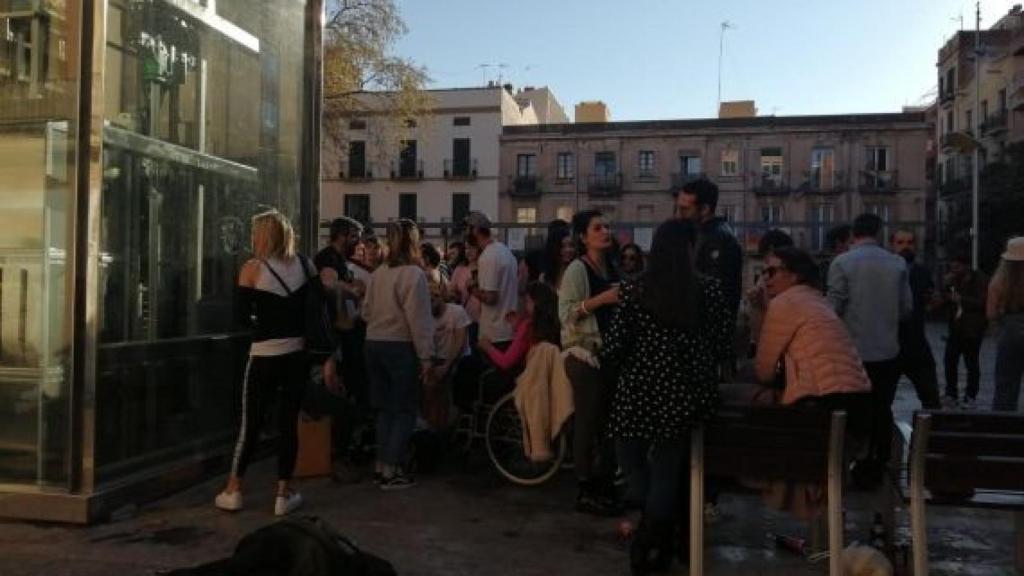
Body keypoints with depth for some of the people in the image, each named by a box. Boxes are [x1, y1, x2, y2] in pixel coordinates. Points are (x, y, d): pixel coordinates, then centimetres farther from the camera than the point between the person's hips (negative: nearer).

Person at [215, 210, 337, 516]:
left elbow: (242, 316, -5)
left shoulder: (252, 268, -5)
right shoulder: (304, 264, 2)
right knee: (289, 423, 8)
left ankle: (232, 492, 20)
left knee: (251, 422, 9)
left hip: (265, 356, -2)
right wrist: (328, 358, 1)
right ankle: (284, 494, 13)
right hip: (298, 353, 2)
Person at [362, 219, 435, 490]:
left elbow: (366, 311, 10)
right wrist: (425, 356, -13)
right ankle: (391, 471, 5)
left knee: (385, 408, 16)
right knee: (405, 410, 4)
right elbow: (418, 320, -17)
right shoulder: (414, 274, -14)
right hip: (401, 347, -7)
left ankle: (381, 466, 21)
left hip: (374, 344, 7)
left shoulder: (378, 273, 6)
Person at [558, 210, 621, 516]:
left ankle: (608, 483, 21)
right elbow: (566, 314, -17)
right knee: (588, 422, -3)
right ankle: (586, 491, 6)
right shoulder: (577, 269, -8)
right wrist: (601, 299, -23)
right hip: (585, 355, -7)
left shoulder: (612, 268, 13)